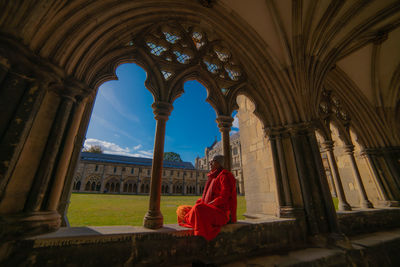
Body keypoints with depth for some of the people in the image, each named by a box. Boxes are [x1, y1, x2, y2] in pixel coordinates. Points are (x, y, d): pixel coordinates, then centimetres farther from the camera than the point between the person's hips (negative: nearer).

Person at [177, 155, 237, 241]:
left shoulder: (224, 176, -9)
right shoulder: (213, 177, 17)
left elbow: (223, 198, -17)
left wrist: (207, 205, -18)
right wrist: (197, 203, 2)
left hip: (220, 212, -9)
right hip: (209, 210, 9)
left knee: (198, 209, -37)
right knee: (181, 210, 1)